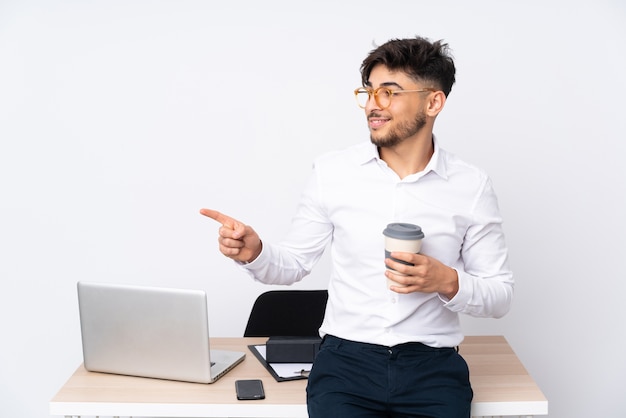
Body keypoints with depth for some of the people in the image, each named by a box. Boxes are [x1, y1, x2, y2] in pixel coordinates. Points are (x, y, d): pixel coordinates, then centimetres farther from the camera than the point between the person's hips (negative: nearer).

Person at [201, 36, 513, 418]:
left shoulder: (472, 186, 0)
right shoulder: (333, 171, 2)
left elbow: (500, 296, 5)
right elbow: (294, 263, 10)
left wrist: (448, 282, -15)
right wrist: (254, 253, -11)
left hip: (431, 367, 1)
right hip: (346, 358, 0)